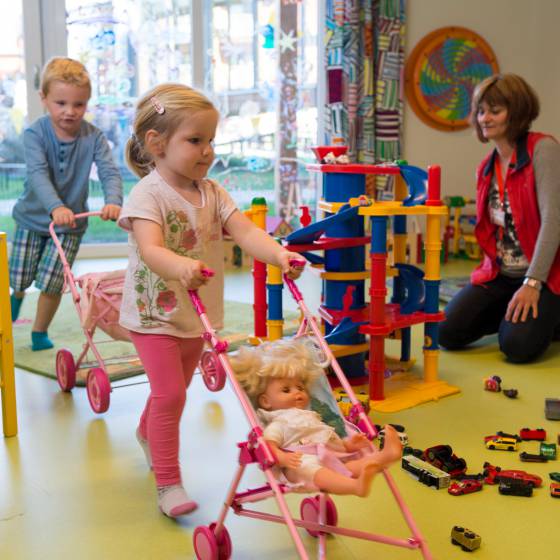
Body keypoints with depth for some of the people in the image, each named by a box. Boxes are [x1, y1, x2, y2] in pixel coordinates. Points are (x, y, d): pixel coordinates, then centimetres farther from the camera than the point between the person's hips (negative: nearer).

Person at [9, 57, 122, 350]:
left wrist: (113, 201, -45)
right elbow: (37, 174, -32)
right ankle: (18, 295, 47)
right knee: (19, 278, 8)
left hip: (71, 222, 0)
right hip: (32, 217, 0)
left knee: (52, 282, -2)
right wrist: (56, 207, -50)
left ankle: (39, 332, 24)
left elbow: (110, 172, -23)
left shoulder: (93, 136, -13)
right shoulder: (35, 133, -19)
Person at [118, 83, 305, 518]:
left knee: (175, 389, 23)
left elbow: (245, 231, -13)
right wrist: (180, 266, -58)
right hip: (155, 314, -7)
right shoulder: (148, 194, -20)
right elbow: (150, 249, -36)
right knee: (169, 394, -13)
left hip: (198, 313, 7)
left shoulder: (211, 192, 1)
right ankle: (168, 483, -1)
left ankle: (147, 436, 52)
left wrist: (279, 254, -33)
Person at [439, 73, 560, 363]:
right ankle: (509, 313, 16)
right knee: (448, 333, -10)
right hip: (498, 274, 6)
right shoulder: (486, 168, 11)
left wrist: (533, 283, -25)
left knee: (517, 346, -25)